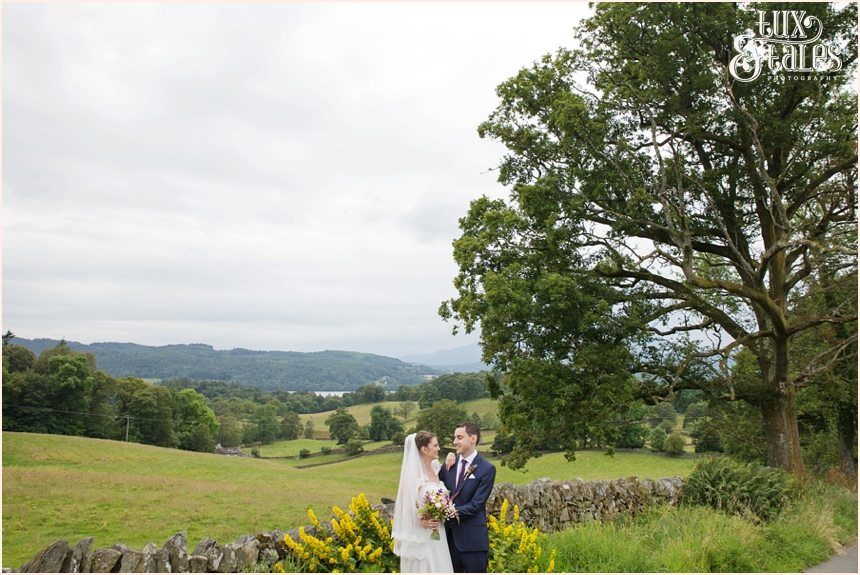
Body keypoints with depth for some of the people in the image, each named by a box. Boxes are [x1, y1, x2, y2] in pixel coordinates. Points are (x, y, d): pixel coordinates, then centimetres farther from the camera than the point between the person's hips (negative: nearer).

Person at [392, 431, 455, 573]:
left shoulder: (436, 466, 4)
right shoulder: (413, 473, -16)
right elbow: (408, 504, -13)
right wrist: (423, 521, -27)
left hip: (437, 532, 7)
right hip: (420, 534, -7)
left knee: (440, 567, 12)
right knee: (423, 568, 3)